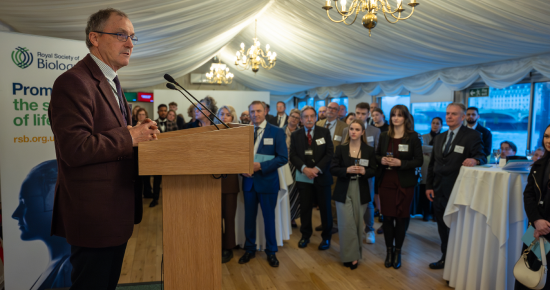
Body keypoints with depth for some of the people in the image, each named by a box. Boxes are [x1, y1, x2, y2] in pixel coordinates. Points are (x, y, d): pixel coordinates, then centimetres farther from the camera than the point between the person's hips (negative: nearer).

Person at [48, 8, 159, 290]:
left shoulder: (110, 83, 16)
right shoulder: (74, 82, -17)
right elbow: (74, 149, -26)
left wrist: (141, 133, 3)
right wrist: (130, 137, -18)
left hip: (115, 213, 10)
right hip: (94, 216, -10)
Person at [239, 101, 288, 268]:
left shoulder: (276, 132, -4)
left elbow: (283, 157, -11)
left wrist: (261, 166, -19)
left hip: (267, 181, -3)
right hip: (249, 181, 3)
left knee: (269, 218, 8)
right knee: (249, 217, 12)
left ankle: (271, 252, 24)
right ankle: (250, 249, 29)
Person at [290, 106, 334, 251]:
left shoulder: (325, 132, 0)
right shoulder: (295, 135, 5)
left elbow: (330, 153, -5)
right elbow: (293, 155, -1)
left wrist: (317, 168, -16)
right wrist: (304, 168, -17)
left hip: (322, 176, -1)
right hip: (304, 177, 1)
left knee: (325, 208, 7)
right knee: (305, 208, 8)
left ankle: (326, 237, 23)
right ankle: (305, 235, 26)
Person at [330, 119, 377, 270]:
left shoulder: (369, 150, 2)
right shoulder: (340, 148, 0)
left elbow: (373, 171, 3)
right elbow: (333, 169, -3)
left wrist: (364, 171, -18)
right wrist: (347, 170, -20)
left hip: (361, 191, 1)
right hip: (343, 191, -1)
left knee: (358, 223, 8)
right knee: (347, 223, -5)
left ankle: (355, 253, 24)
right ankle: (350, 256, 6)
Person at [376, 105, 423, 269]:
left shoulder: (413, 137, -3)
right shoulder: (384, 136, 8)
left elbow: (419, 161, -5)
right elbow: (377, 156, 15)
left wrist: (401, 163, -18)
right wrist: (381, 160, -7)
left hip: (405, 183, -2)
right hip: (386, 182, 3)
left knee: (401, 217, 5)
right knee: (387, 217, 5)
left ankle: (397, 252, 20)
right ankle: (389, 250, 20)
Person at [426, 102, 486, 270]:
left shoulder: (472, 136, -6)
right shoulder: (439, 138, 13)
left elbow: (482, 158, -14)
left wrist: (475, 160, -37)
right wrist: (429, 186, 8)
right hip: (439, 191, 6)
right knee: (442, 228, 15)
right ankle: (445, 258, 31)